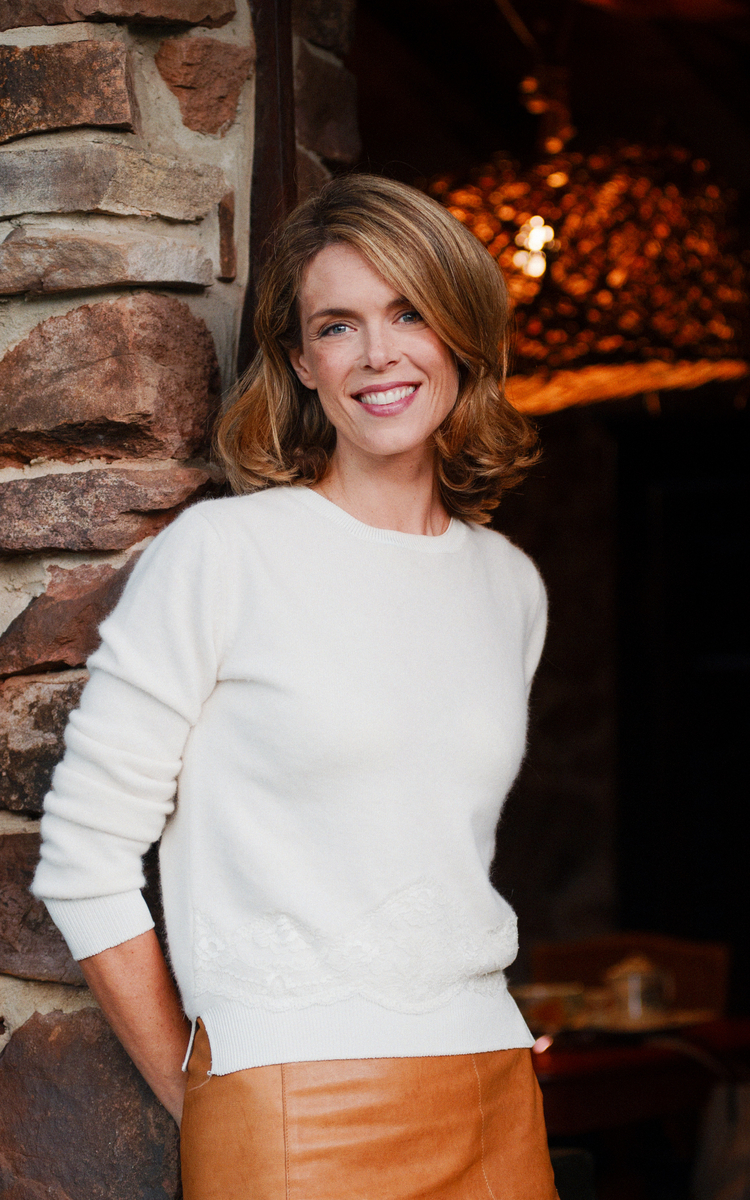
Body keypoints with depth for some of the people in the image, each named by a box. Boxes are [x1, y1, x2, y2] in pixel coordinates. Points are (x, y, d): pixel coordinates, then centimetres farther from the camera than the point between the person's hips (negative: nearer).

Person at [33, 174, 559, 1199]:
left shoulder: (511, 587, 10)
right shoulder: (218, 554, -7)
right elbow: (84, 865, -6)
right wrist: (195, 1102, -3)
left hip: (498, 1106, 5)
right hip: (294, 1112, -5)